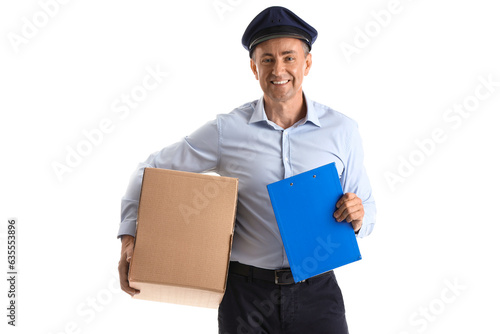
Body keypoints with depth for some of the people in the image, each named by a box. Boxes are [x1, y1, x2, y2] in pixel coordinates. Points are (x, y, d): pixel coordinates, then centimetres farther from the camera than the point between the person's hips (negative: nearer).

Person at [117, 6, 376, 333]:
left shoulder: (342, 130, 0)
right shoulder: (227, 130, -3)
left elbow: (367, 207, 8)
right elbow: (152, 170, 4)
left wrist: (358, 217, -16)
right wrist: (129, 236, -7)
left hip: (316, 292, 1)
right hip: (246, 292, 0)